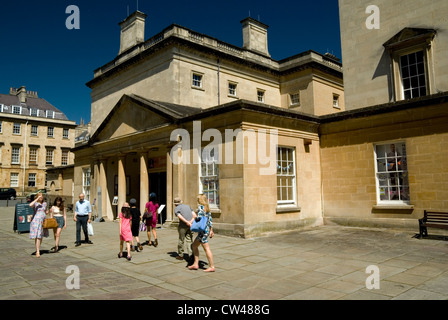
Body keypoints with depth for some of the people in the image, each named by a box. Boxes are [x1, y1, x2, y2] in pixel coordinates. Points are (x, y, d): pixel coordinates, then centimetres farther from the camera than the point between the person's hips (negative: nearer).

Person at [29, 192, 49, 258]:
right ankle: (37, 252, -7)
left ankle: (38, 249, 30)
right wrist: (37, 199, -25)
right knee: (37, 237, -10)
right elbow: (30, 205, -31)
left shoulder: (44, 203, 12)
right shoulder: (35, 203, -6)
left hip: (43, 221, 6)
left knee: (41, 237, 13)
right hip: (36, 221, -6)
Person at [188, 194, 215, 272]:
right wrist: (211, 230, 19)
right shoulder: (207, 208, 13)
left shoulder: (200, 207, -10)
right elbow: (210, 219, 15)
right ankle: (195, 264, 19)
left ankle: (212, 267, 3)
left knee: (206, 248, -3)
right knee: (194, 245, 16)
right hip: (207, 229, 9)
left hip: (203, 230, -9)